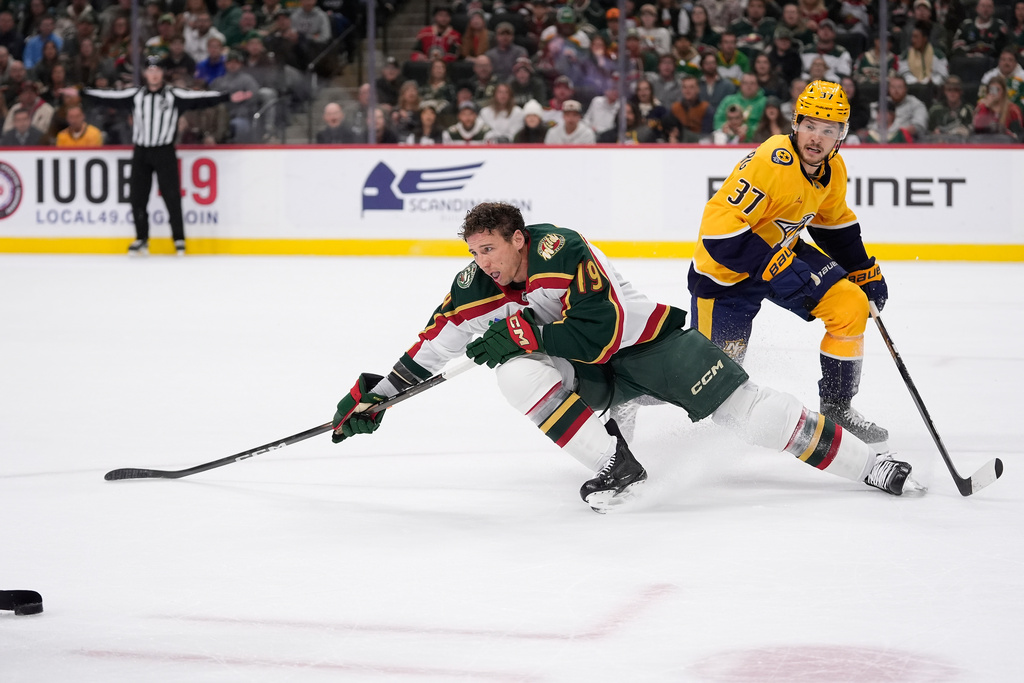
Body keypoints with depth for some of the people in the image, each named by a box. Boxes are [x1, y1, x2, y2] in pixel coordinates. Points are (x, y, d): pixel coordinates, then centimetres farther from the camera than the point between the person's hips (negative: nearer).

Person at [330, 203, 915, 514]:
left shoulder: (562, 251, -27)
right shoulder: (477, 286, -6)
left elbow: (600, 335, -32)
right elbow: (434, 344, 1)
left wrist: (520, 333, -32)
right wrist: (374, 396, -3)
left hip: (646, 342, -6)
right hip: (592, 377, 6)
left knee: (744, 409, -16)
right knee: (517, 374, -22)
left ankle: (869, 466, -7)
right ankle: (616, 467, -19)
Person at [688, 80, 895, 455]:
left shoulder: (833, 170, -5)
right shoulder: (770, 163, -32)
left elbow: (835, 223, 17)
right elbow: (719, 229, -35)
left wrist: (865, 271, 15)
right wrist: (773, 268, -36)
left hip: (784, 250, 7)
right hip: (725, 269, -7)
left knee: (851, 306, -9)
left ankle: (836, 407, 8)